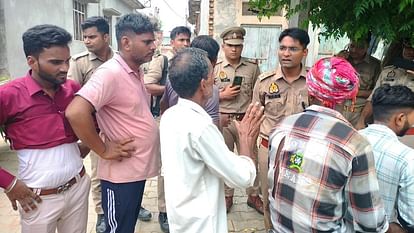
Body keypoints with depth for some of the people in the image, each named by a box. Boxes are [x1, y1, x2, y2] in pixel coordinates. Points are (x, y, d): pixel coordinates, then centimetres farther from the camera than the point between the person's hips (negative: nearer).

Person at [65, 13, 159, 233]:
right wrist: (104, 151, -23)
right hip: (122, 172, -8)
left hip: (138, 168, 8)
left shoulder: (136, 71, 6)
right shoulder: (110, 72, -22)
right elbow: (75, 112, -33)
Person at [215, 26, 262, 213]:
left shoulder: (252, 67, 2)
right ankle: (226, 196, 28)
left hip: (246, 120, 1)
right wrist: (222, 95, -13)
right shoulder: (214, 68, 0)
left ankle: (253, 196, 27)